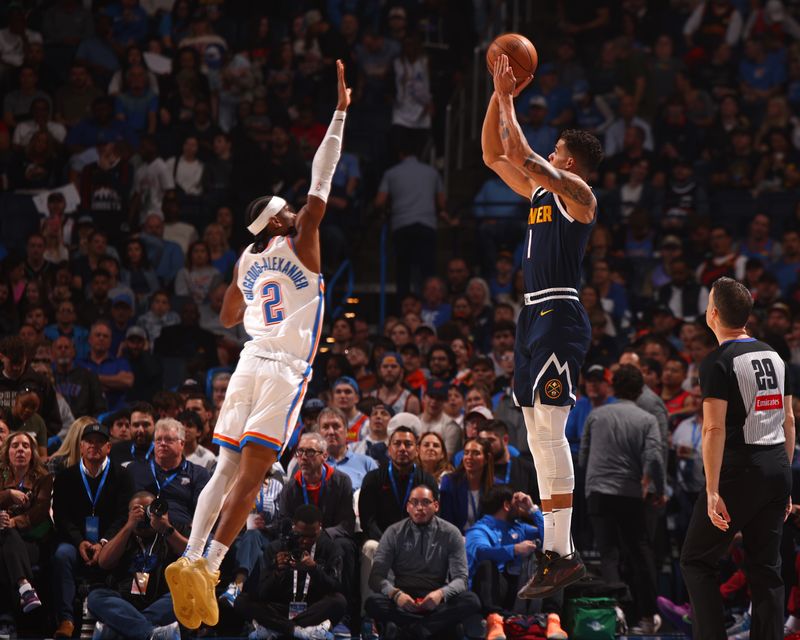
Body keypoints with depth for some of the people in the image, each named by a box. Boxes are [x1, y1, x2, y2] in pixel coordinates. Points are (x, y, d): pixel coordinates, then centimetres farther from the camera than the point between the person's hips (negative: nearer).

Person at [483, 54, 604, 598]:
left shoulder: (577, 193, -7)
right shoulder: (539, 192, 19)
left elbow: (520, 155, -18)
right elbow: (495, 156, 22)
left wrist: (508, 102, -8)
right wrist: (499, 97, 13)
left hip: (560, 316, -10)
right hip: (535, 315, 10)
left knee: (549, 432, -14)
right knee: (539, 434, 9)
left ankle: (560, 556, -16)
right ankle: (559, 549, 12)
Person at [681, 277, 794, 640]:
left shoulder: (718, 363, -11)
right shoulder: (774, 355, 12)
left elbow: (715, 429, -17)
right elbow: (788, 421, 15)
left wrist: (712, 491, -19)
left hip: (739, 472, -7)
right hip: (777, 470, 7)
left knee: (696, 560, 4)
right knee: (766, 568, 9)